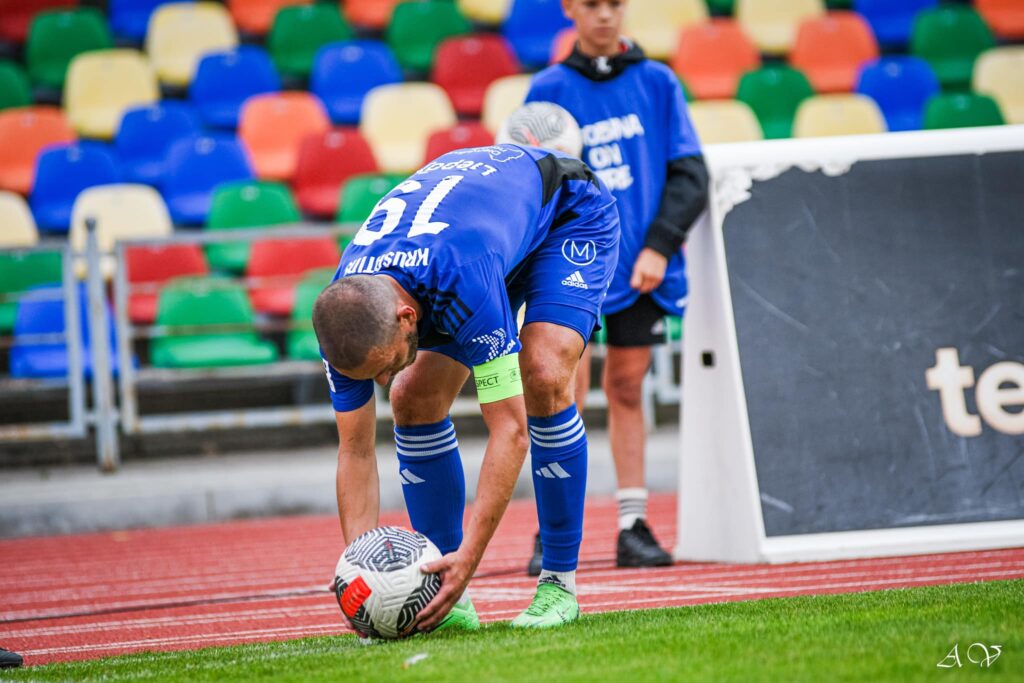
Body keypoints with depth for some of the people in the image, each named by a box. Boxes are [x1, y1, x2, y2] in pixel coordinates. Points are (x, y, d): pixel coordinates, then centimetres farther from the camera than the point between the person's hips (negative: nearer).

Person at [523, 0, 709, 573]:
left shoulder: (658, 82, 6)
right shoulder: (549, 90, 2)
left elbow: (690, 174, 3)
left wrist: (660, 246, -7)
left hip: (642, 267, 2)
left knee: (627, 390, 8)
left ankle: (634, 527, 13)